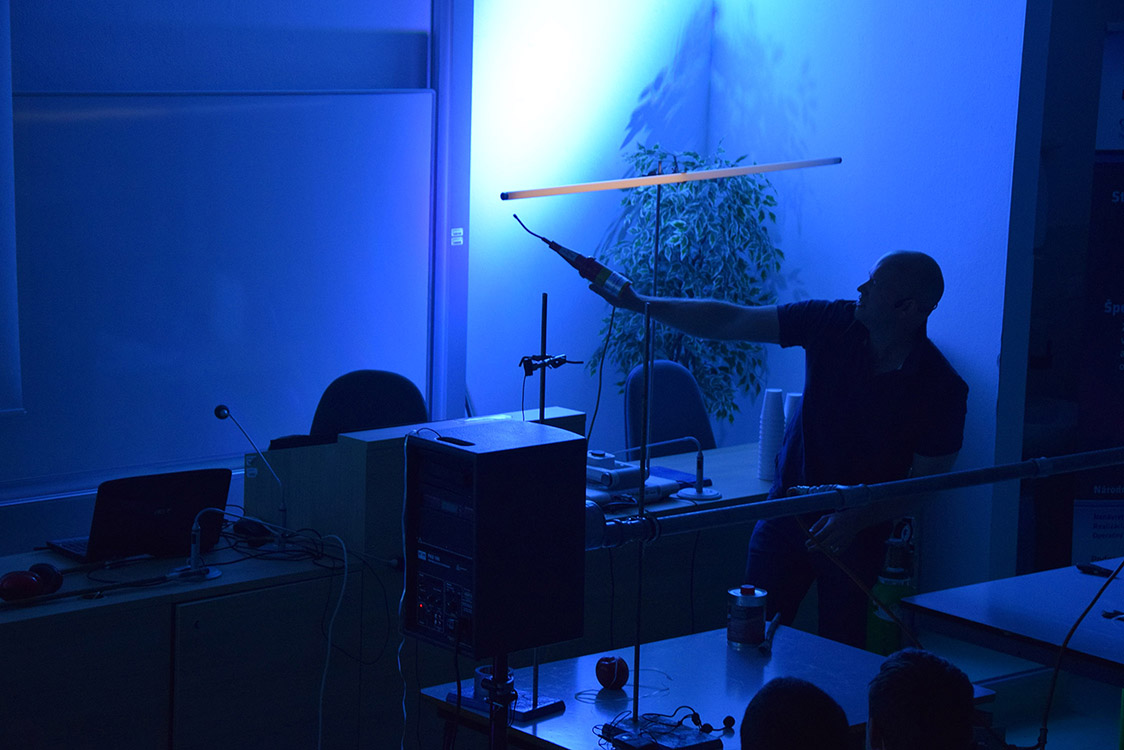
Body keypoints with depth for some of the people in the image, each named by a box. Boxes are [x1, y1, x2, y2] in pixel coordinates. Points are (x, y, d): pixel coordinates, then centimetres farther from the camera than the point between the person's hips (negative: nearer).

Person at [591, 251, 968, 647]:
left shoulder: (943, 388, -16)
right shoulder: (833, 323, -9)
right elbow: (726, 321, -7)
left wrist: (855, 520, -25)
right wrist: (639, 303, -11)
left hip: (857, 534, -3)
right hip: (788, 509, 3)